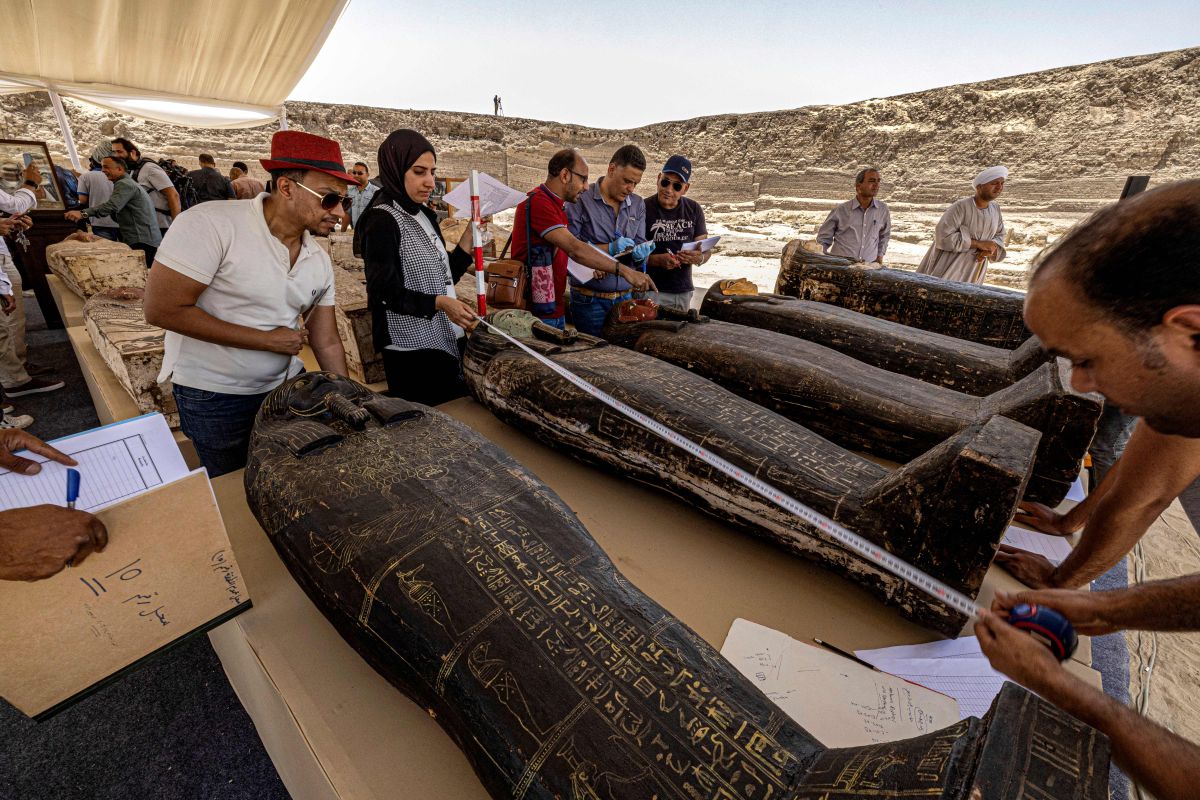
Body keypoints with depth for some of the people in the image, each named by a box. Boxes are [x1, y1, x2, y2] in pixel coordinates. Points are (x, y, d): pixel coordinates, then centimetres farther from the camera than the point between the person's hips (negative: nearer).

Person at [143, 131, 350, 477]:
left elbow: (327, 343, 1)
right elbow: (162, 309, -21)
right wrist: (267, 340, -19)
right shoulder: (211, 224, -19)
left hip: (286, 384, 5)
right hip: (214, 396, -5)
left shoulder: (319, 259, -2)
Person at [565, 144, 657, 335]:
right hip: (589, 299, -5)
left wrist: (639, 253, -11)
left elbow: (640, 245, 13)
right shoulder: (581, 201, -7)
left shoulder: (638, 205, 11)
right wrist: (608, 248, -19)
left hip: (625, 297, 5)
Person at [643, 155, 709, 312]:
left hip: (684, 291, 4)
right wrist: (656, 260, -25)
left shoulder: (694, 210, 6)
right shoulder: (643, 209, -8)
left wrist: (699, 258, -13)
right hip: (652, 291, -4)